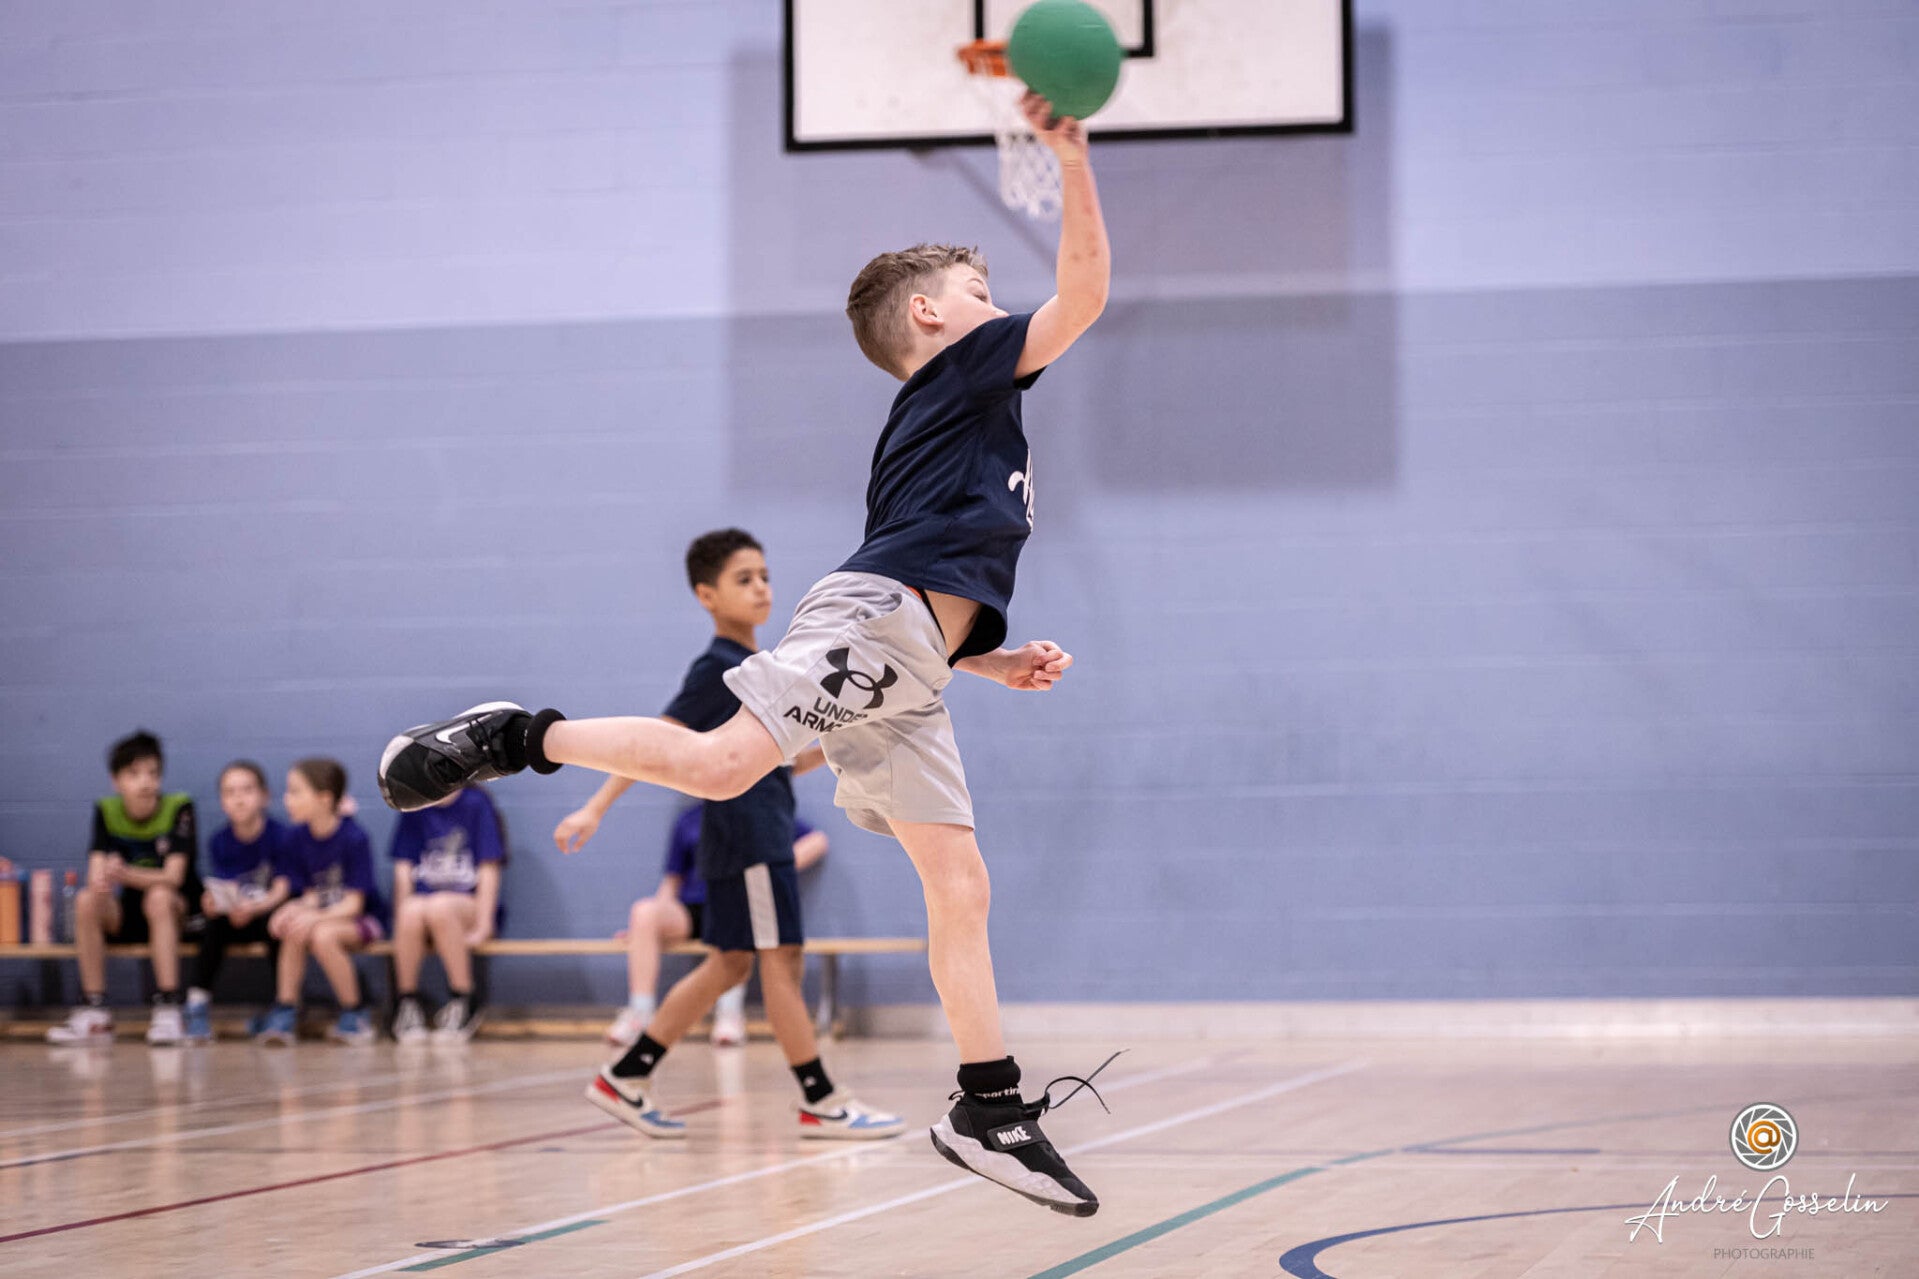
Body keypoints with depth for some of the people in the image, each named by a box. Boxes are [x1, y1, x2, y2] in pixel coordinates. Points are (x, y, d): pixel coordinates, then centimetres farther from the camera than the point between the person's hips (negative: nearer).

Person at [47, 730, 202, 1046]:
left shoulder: (178, 808, -11)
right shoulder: (106, 812, -1)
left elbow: (173, 877, -21)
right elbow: (96, 871, -13)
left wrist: (126, 874, -40)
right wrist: (100, 881, -40)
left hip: (177, 913, -3)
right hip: (126, 915, 3)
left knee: (158, 896, -35)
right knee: (87, 901, -25)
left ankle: (168, 1009, -37)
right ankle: (94, 1012, -22)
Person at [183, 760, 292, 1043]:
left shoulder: (279, 835, -10)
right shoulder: (219, 842, 0)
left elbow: (282, 890, -15)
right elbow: (226, 891, -6)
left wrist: (254, 908, -34)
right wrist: (214, 901, -30)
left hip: (269, 913, -3)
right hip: (236, 917, 3)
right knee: (214, 925, -27)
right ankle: (198, 1005, -27)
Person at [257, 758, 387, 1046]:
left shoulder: (354, 838, -16)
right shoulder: (298, 838, 2)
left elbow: (353, 903, -18)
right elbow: (310, 895, 1)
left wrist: (317, 917, -34)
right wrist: (296, 908, -22)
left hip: (361, 919, -5)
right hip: (322, 915, 5)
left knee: (322, 935, -34)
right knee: (294, 931, -28)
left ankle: (355, 1017, -19)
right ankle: (284, 1012, -22)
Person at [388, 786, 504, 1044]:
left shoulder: (476, 803, -3)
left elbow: (488, 870, -6)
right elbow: (404, 868, 7)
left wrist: (482, 926, -13)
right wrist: (402, 914, -7)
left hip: (467, 904, -3)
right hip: (423, 897, 3)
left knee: (439, 907, -37)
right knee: (412, 912, -33)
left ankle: (463, 1002, -23)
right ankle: (407, 1002, -17)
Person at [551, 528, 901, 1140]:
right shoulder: (717, 669, -10)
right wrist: (595, 809, -19)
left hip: (765, 833, 10)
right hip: (744, 835, -10)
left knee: (730, 963, 11)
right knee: (781, 958, -7)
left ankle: (625, 1079, 15)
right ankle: (822, 1105, -4)